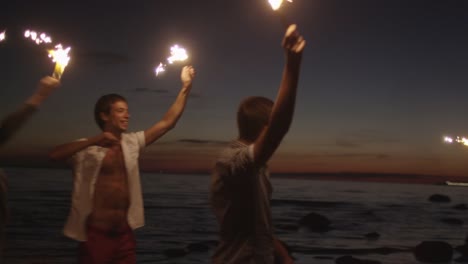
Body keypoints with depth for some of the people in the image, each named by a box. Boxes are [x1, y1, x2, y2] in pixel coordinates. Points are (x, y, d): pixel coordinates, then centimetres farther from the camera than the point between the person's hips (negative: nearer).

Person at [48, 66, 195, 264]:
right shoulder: (87, 147, -4)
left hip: (125, 233, 4)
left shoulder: (132, 142, 9)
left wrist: (186, 87, 2)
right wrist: (94, 140, -29)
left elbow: (167, 123, 7)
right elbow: (55, 155, -21)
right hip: (95, 233, -4)